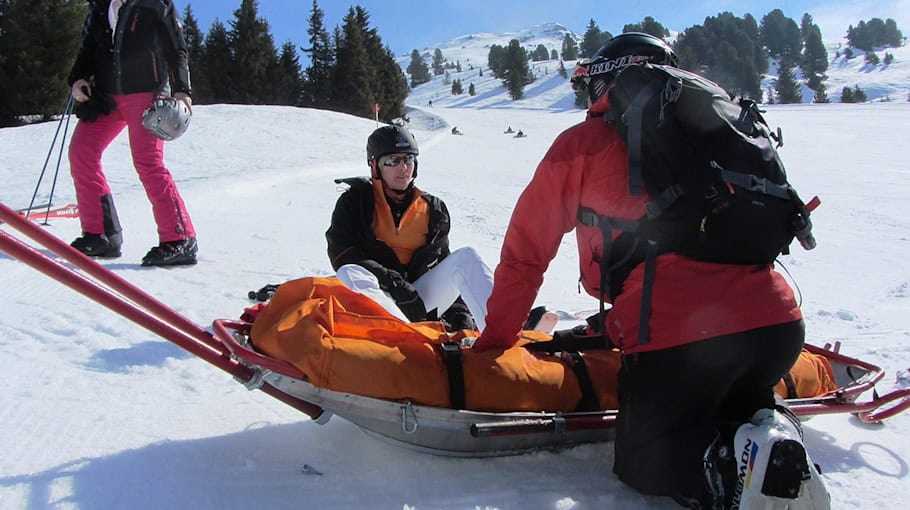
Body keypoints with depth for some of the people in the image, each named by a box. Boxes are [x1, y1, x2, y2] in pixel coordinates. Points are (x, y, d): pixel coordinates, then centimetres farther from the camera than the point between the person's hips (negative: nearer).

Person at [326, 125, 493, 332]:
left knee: (466, 258, -17)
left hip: (422, 295, 3)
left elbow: (444, 266, 16)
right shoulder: (354, 202, 7)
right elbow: (343, 257, -6)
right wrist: (391, 281, -20)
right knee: (349, 274, -33)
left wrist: (459, 313, 0)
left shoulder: (432, 209, 15)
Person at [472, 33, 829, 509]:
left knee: (643, 462, 19)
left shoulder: (582, 143, 7)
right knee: (738, 406, 35)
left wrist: (494, 339, 22)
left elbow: (526, 251, 9)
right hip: (778, 323, 6)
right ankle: (775, 432, 2)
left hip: (674, 337, -5)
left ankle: (730, 467, -11)